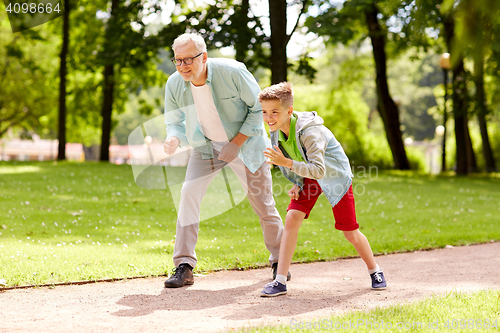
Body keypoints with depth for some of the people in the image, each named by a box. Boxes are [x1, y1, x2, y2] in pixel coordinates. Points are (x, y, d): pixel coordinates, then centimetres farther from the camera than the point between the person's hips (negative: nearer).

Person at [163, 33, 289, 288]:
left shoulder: (232, 72, -26)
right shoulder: (174, 84, -16)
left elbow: (258, 109, -15)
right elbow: (175, 122, -3)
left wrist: (236, 143, -21)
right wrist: (173, 139, -27)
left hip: (245, 143, -2)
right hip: (206, 146, 2)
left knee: (262, 202, 4)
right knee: (189, 193, -18)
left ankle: (279, 261, 28)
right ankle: (184, 267, -12)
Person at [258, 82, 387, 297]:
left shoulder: (309, 132, -34)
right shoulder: (276, 131, -11)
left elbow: (318, 170, -41)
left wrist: (286, 163, -48)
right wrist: (297, 184, -6)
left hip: (335, 176, -5)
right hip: (307, 177, 6)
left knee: (350, 233, 0)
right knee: (291, 219, -14)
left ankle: (374, 271, 27)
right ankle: (280, 281, -13)